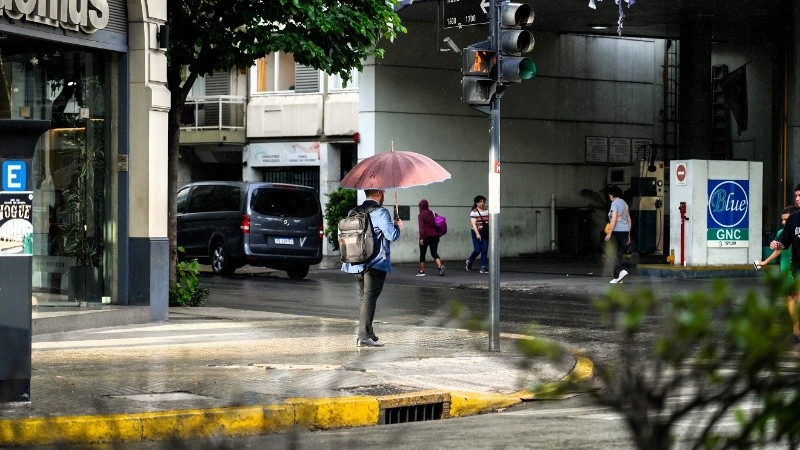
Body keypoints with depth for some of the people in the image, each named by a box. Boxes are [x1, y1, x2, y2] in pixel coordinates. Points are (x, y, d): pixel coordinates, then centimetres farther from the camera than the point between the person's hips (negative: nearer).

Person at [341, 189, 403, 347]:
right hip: (376, 263, -7)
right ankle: (364, 336, -15)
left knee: (364, 298, 18)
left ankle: (368, 333, 26)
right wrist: (398, 226, 4)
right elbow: (392, 235, -17)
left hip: (357, 264, 7)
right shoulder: (380, 213, -10)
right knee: (369, 299, -9)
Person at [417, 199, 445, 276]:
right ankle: (440, 266, -19)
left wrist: (421, 238, -18)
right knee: (434, 253, 6)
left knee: (422, 253, 8)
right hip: (434, 235, 5)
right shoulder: (432, 213, 9)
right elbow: (436, 224, 13)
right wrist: (437, 233, 22)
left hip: (426, 236, -5)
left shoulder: (420, 215, -8)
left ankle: (421, 271, 11)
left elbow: (421, 227, -16)